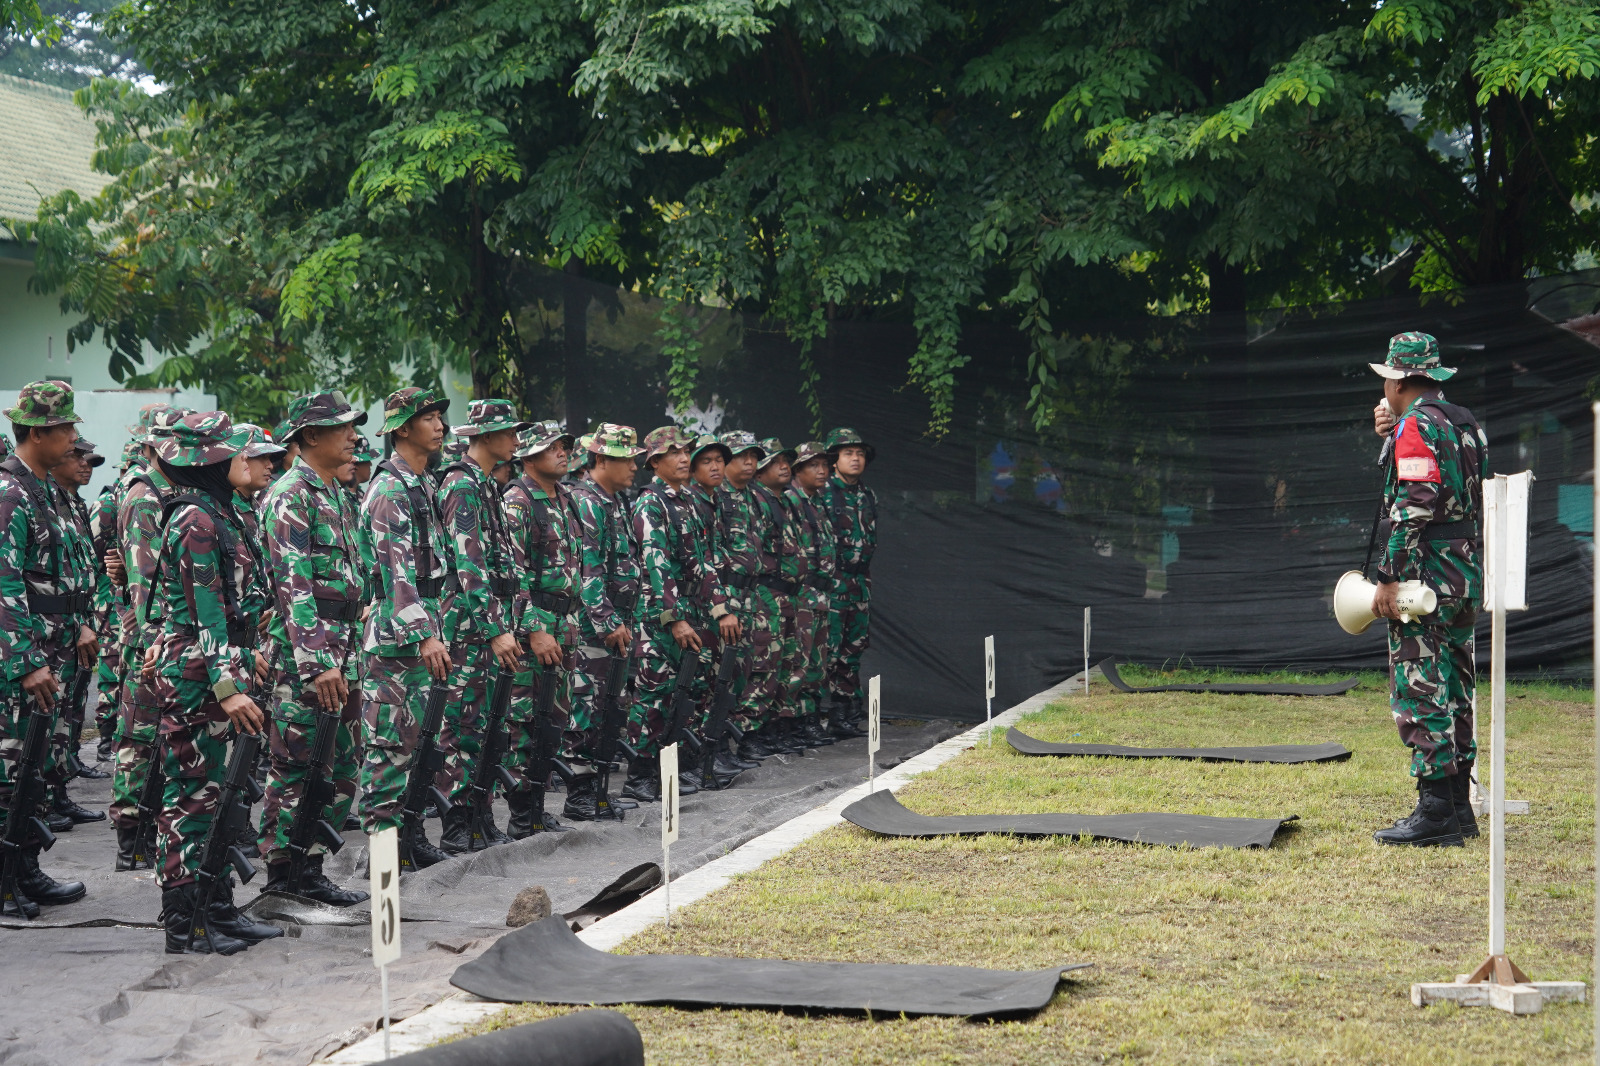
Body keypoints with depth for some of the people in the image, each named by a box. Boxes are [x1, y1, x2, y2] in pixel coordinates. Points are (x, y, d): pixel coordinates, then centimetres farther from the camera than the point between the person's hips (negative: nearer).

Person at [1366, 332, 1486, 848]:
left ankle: (1435, 812, -11)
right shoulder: (1465, 423, 16)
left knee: (1419, 691, -8)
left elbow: (1415, 505, -20)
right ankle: (1459, 808, 16)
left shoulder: (1416, 426, -12)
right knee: (1453, 691, 12)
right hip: (1467, 575, 9)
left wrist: (1389, 577, -19)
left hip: (1427, 575, -9)